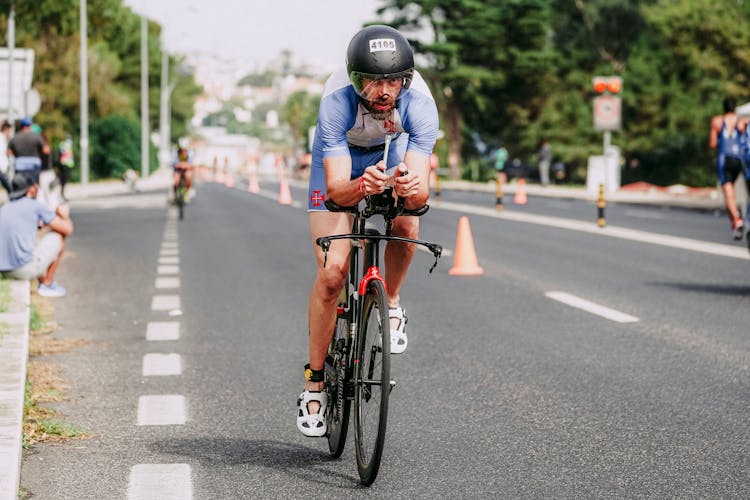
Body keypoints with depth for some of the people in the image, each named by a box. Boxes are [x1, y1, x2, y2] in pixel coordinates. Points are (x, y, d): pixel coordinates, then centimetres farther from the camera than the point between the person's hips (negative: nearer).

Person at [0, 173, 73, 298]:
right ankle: (47, 285, 17)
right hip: (27, 268, -7)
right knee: (59, 237, 16)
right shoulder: (36, 206, -1)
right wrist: (65, 215, 25)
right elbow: (68, 230, 1)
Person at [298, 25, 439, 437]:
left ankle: (391, 303, 4)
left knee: (406, 225, -28)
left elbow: (421, 194, -41)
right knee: (331, 274, -14)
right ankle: (314, 381, 0)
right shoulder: (337, 101, -38)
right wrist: (364, 185, -64)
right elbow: (335, 189, -43)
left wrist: (412, 188, -63)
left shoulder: (419, 104, -35)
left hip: (393, 149, 2)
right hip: (340, 156, -2)